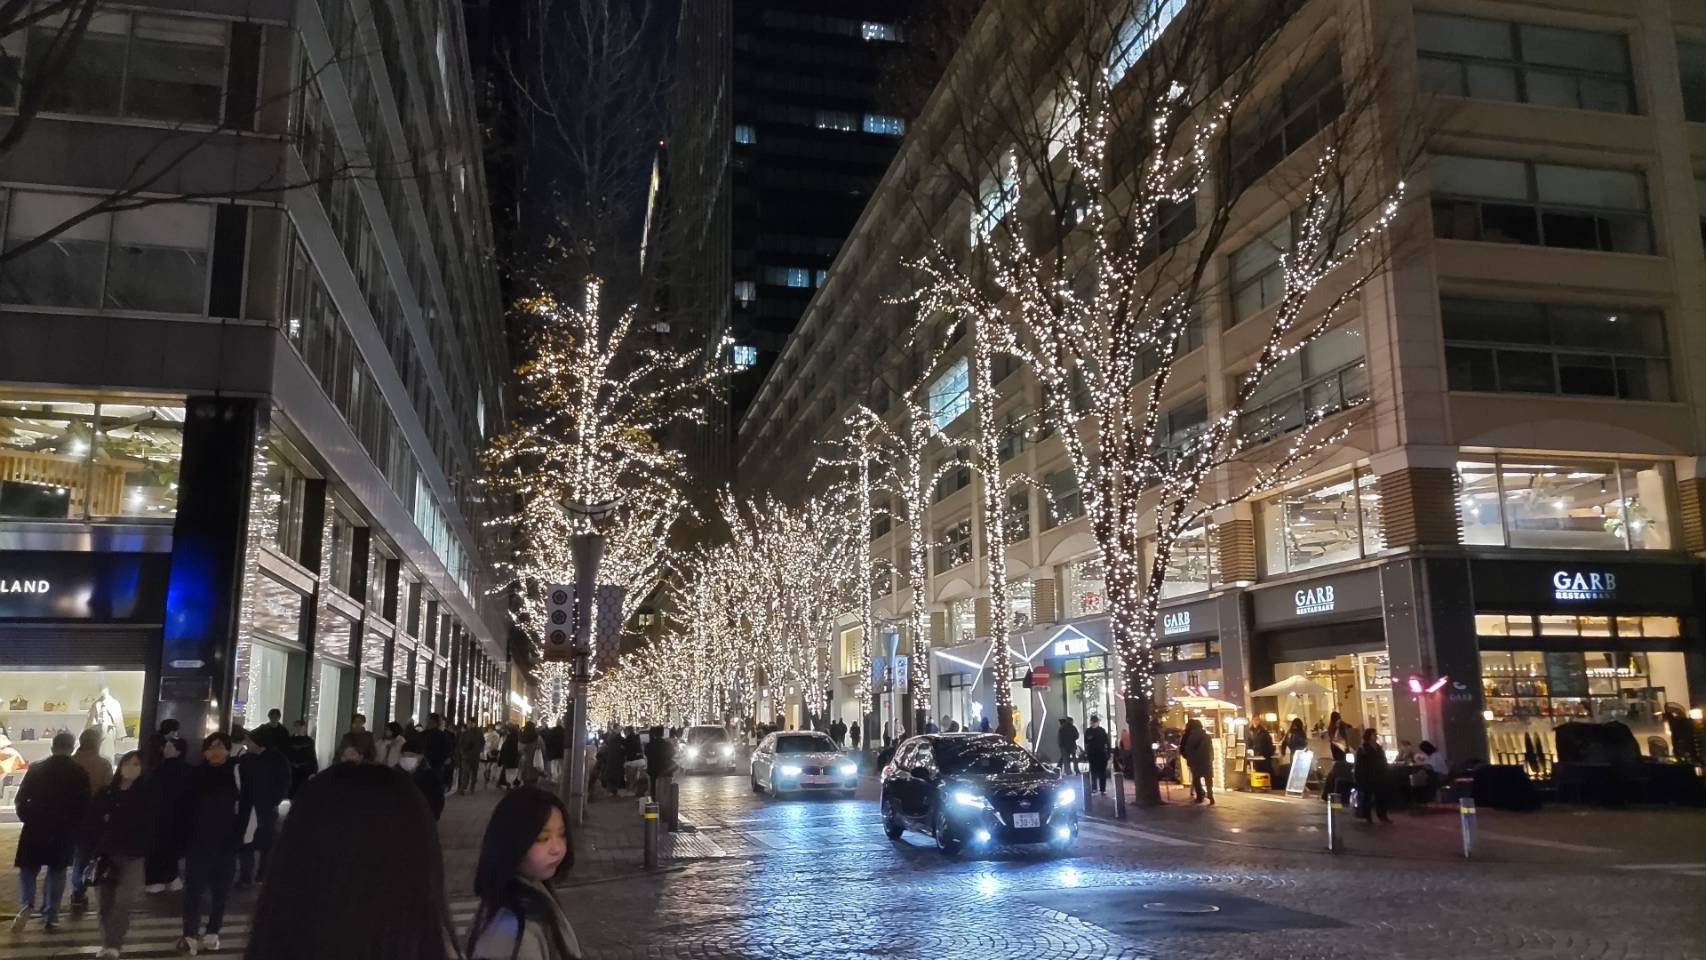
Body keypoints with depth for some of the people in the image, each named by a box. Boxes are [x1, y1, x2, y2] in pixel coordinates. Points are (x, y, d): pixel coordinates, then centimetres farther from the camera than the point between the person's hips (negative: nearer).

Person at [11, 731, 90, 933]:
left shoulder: (36, 769, -4)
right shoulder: (80, 773, -3)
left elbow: (19, 800, -2)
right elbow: (85, 805, -1)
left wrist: (27, 818, 13)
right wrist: (74, 826, 13)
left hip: (36, 829, -1)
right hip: (65, 830, 1)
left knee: (29, 868, 13)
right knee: (57, 871, 11)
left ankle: (26, 904, -11)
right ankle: (50, 917, 8)